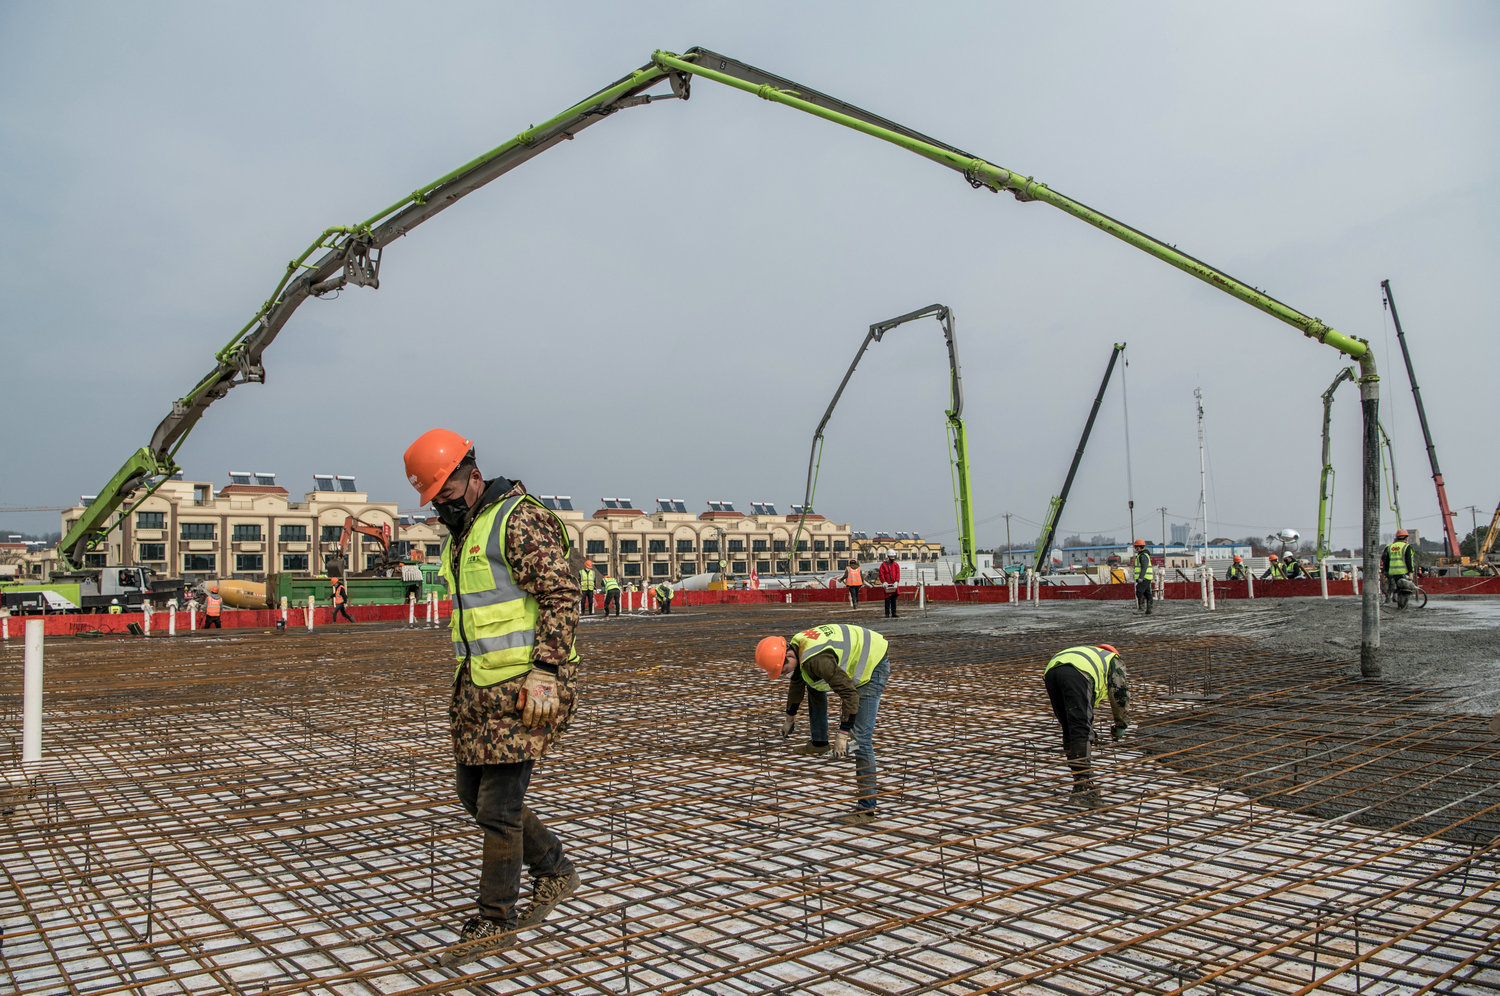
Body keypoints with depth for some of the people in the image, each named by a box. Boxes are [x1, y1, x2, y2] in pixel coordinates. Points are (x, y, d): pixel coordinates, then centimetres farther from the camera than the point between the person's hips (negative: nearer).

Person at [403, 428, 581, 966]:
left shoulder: (520, 520, -12)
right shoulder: (461, 535, 17)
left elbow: (561, 595, -19)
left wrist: (544, 672, -24)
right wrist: (463, 685, 24)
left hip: (523, 687, -10)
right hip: (480, 686, 10)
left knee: (497, 806, -4)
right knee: (473, 791, 15)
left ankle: (495, 921, 12)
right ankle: (554, 870, 30)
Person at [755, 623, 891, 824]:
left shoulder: (817, 659, -32)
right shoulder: (795, 645, -1)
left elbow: (849, 694, -31)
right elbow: (797, 683, 20)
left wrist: (842, 735, -28)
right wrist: (789, 717, 33)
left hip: (874, 665, -10)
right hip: (858, 655, 10)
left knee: (861, 736, -14)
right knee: (813, 684, 24)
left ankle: (866, 809, -10)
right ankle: (819, 742, 37)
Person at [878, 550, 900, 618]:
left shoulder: (896, 565, 11)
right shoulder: (883, 564, 1)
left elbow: (898, 574, 3)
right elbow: (881, 575, -4)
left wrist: (896, 582, -11)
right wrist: (884, 583, -15)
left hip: (894, 585, 4)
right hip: (887, 586, -4)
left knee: (894, 600, 8)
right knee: (887, 600, -5)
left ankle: (893, 613, 13)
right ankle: (887, 613, -2)